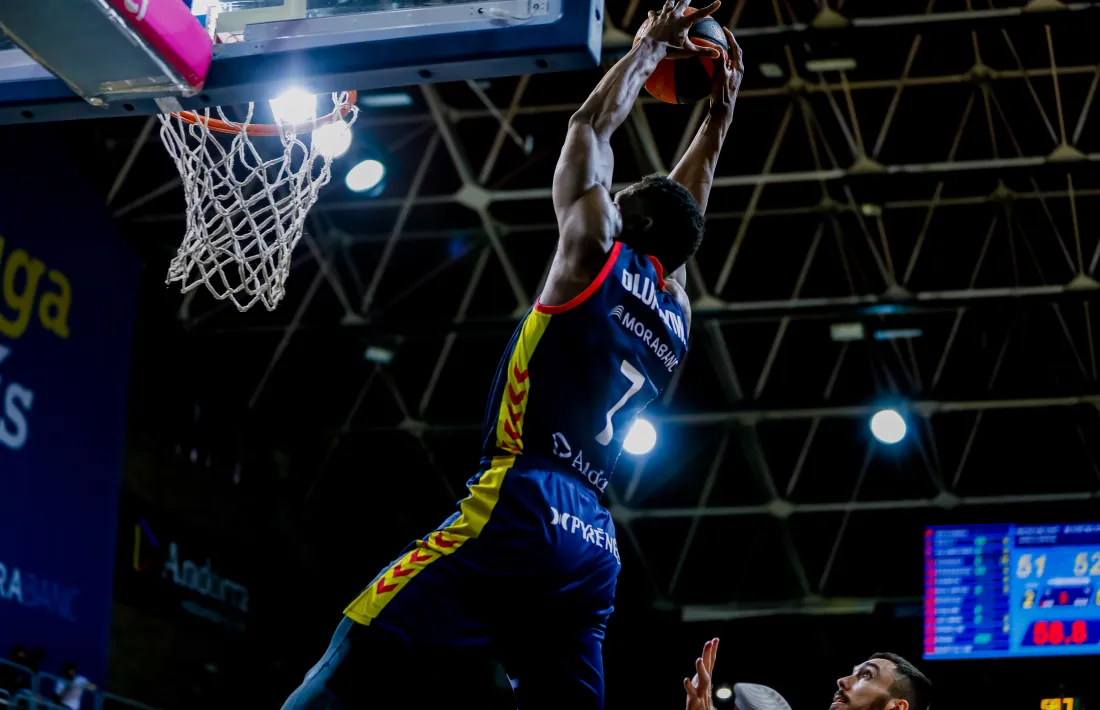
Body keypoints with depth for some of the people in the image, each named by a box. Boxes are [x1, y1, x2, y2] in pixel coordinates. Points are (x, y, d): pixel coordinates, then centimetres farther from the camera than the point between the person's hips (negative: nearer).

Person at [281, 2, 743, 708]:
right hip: (595, 545, 7)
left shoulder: (597, 250, 6)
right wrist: (720, 114, 47)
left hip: (520, 511, -7)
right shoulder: (676, 316, 22)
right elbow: (680, 217, 40)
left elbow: (592, 126, 19)